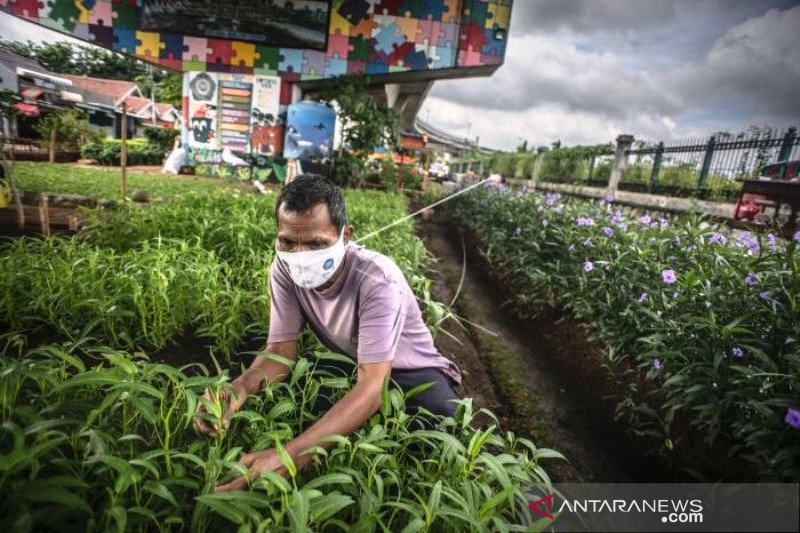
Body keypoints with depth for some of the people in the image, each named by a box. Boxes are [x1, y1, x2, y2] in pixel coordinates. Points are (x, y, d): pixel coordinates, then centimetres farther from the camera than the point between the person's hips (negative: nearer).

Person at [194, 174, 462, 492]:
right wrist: (239, 389, -38)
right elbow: (280, 350, -15)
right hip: (346, 364, 4)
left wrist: (291, 454, -54)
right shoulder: (285, 269, -17)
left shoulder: (377, 280, -34)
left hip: (409, 371, -3)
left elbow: (372, 387, -41)